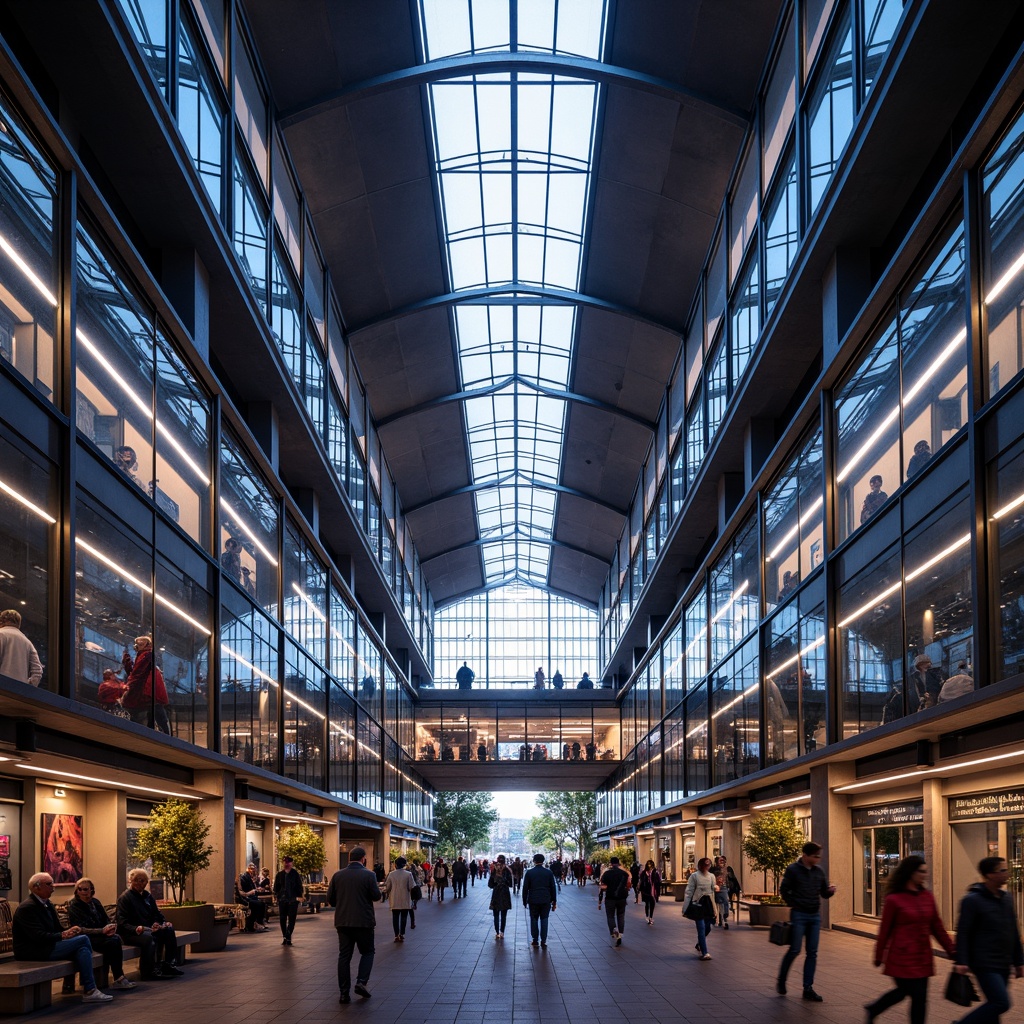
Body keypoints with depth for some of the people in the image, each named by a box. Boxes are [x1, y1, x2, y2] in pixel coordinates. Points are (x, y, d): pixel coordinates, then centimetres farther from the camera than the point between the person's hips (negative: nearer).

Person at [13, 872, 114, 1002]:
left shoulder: (46, 904, 16)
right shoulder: (27, 907, -15)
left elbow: (58, 929, 15)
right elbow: (38, 936, -24)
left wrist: (70, 931, -6)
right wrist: (63, 935, -26)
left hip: (45, 948, 9)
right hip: (32, 952, -9)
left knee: (82, 949, -13)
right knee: (82, 940, -17)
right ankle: (90, 990, -14)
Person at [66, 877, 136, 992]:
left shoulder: (95, 902, 13)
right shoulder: (73, 905, -6)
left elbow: (107, 920, 16)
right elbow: (80, 929, -14)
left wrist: (111, 927, -10)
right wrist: (102, 931, -22)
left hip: (99, 936, 6)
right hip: (85, 939, -6)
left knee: (116, 938, -27)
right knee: (113, 941, -29)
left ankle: (118, 979, -27)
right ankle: (119, 978, -24)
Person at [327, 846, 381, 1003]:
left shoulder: (338, 875, 1)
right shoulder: (368, 875, -9)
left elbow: (330, 899, 3)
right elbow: (376, 896, -9)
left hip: (343, 921, 3)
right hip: (364, 921, -3)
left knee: (344, 956, 8)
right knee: (367, 952, 13)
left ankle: (344, 993, 6)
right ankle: (361, 981, -6)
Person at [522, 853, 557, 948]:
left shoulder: (529, 873, -3)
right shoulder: (548, 872, 0)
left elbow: (525, 888, 0)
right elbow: (553, 888, 4)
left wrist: (525, 901, 9)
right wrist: (554, 901, 11)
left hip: (533, 901, -1)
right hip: (546, 901, 1)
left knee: (534, 920, 8)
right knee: (544, 920, 5)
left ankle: (535, 940, 8)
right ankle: (543, 941, 3)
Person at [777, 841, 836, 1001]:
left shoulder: (819, 872, 8)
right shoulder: (793, 870, -7)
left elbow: (824, 894, 13)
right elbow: (784, 890, -4)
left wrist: (830, 891, -8)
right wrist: (792, 904, -8)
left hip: (815, 916, 5)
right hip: (798, 915, -5)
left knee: (812, 953, 4)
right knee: (794, 950, -4)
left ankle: (808, 988, 9)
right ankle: (781, 981, 16)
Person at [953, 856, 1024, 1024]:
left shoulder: (1006, 898, 12)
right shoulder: (972, 900, -11)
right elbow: (963, 933, -13)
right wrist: (961, 962, -18)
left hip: (1003, 965, 8)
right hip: (985, 964, -8)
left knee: (994, 1004, 8)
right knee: (1001, 1003, -16)